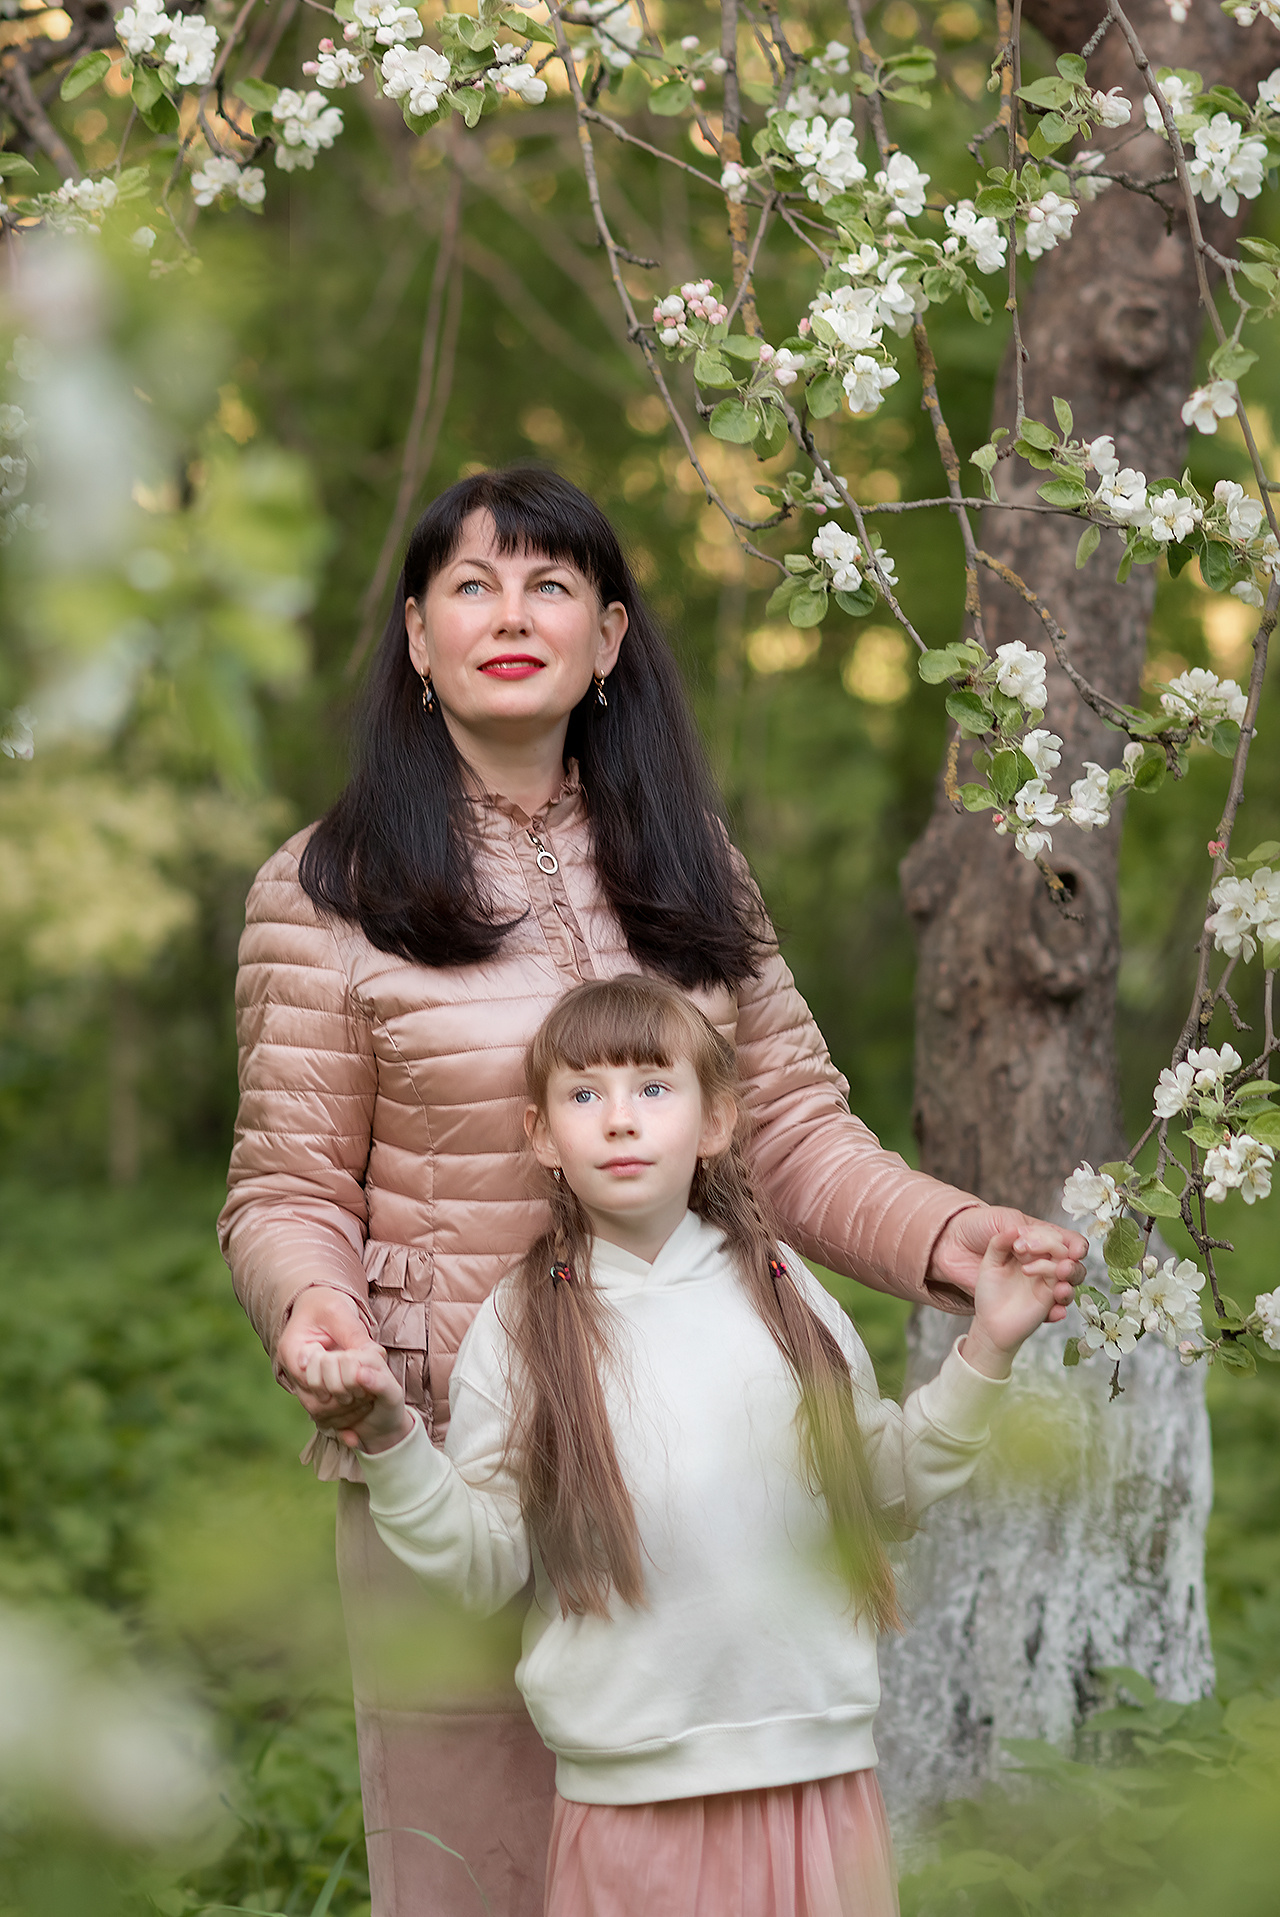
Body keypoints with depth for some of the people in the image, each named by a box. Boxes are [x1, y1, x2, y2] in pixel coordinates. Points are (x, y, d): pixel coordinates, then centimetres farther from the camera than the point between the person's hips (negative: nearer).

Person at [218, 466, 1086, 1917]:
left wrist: (951, 1234, -10)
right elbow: (289, 1191, -1)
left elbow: (793, 1131, 8)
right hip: (453, 1462, -4)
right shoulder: (327, 892, -2)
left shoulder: (685, 866, 11)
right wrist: (308, 1302, -23)